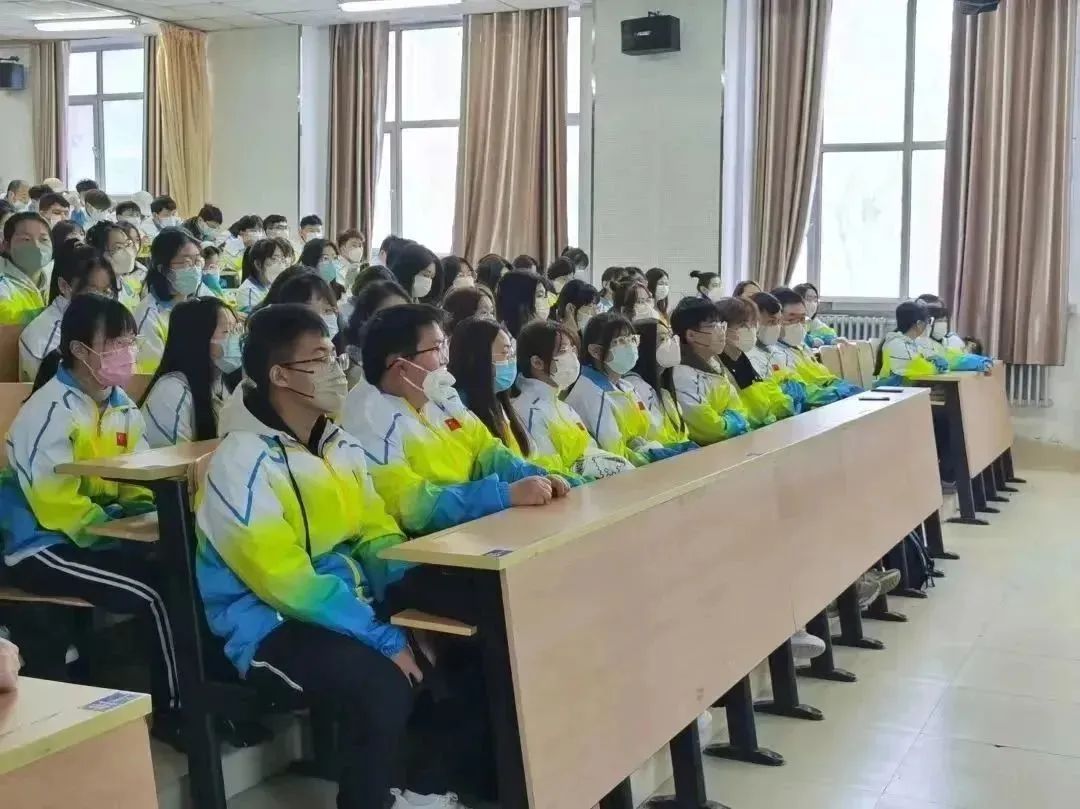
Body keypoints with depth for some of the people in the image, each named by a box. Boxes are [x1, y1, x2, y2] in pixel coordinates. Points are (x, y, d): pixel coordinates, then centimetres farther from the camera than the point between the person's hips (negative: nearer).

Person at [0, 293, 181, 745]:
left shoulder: (120, 405, 7)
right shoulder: (49, 414, -17)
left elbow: (139, 480, 12)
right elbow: (61, 508, -23)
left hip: (101, 535, 7)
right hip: (44, 547, -7)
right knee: (159, 591, -23)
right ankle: (174, 713, -7)